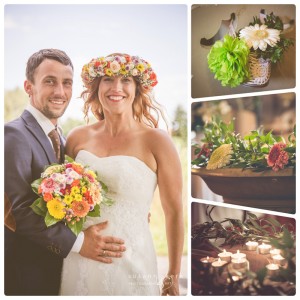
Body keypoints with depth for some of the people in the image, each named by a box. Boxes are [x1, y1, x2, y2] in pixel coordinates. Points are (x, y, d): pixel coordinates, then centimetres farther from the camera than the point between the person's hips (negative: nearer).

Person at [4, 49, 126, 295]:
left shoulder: (61, 141, 9)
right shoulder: (15, 134, -17)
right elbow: (20, 211, -23)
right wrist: (77, 242, -22)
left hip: (56, 267, 8)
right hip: (26, 272, -8)